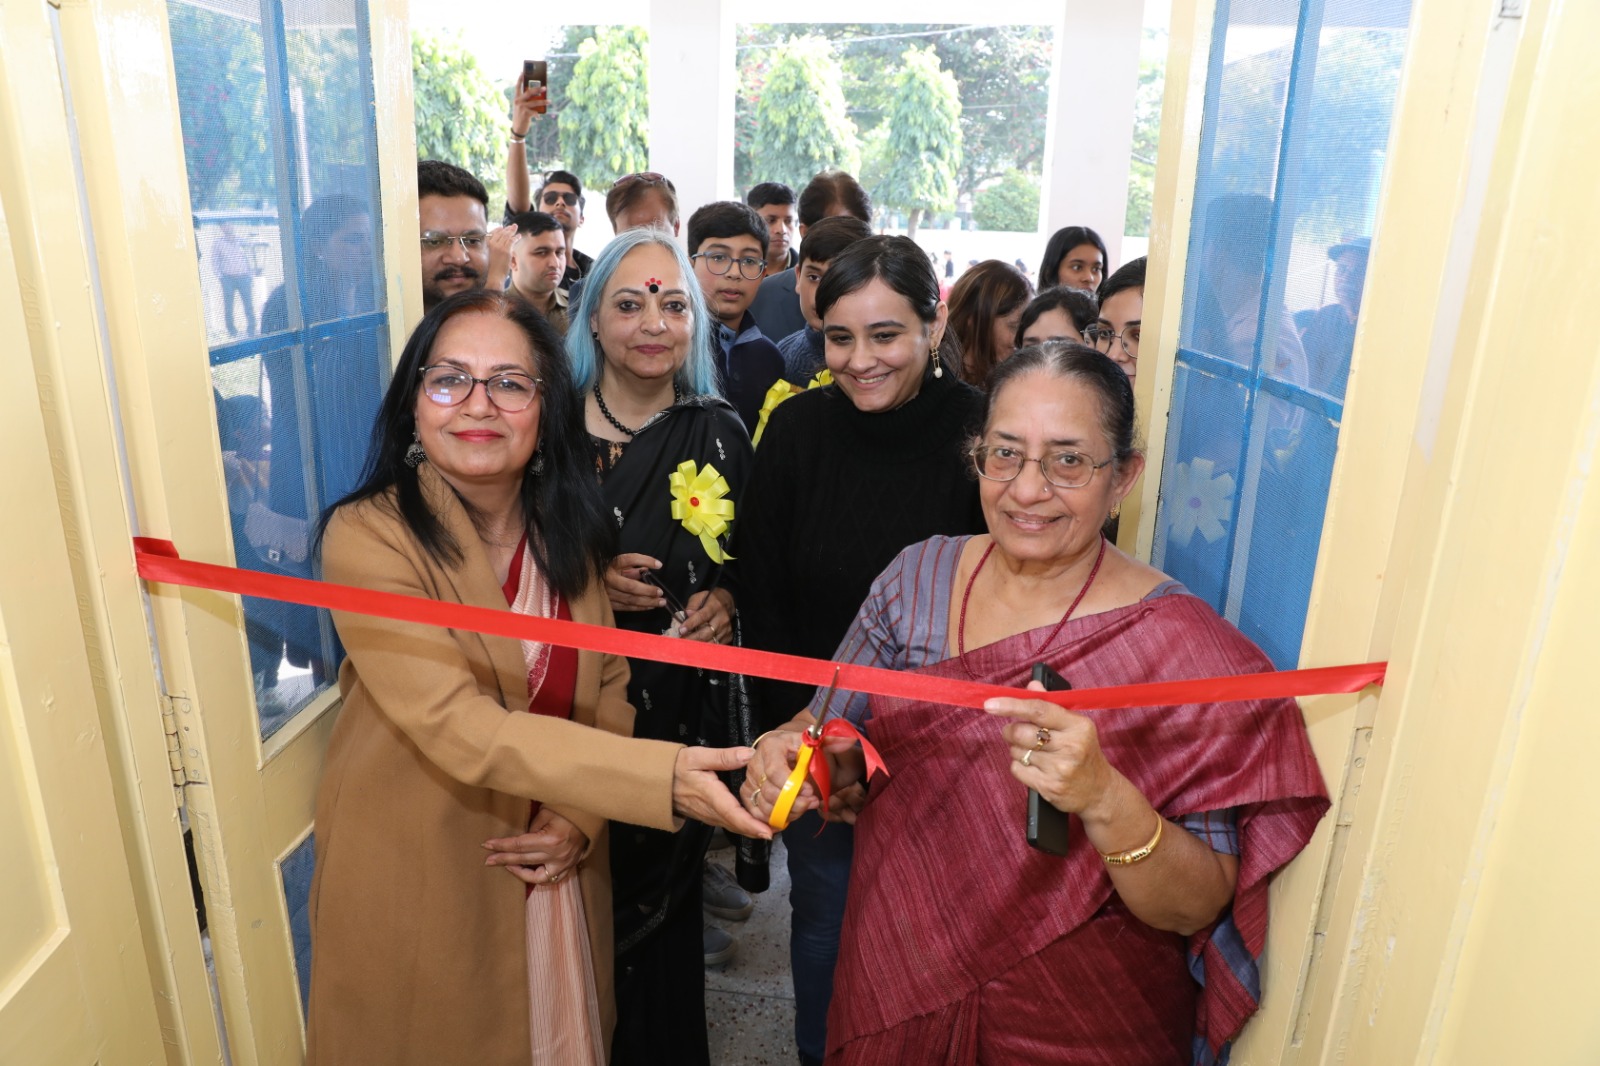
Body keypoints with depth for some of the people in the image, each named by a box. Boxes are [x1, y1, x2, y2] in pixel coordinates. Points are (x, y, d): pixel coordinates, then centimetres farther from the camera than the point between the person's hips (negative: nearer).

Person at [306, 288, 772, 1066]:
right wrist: (663, 777, -40)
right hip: (415, 881, -4)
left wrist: (579, 817, -14)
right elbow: (459, 728, -31)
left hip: (553, 875, 5)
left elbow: (609, 688, 2)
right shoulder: (367, 535, -22)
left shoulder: (568, 530, -4)